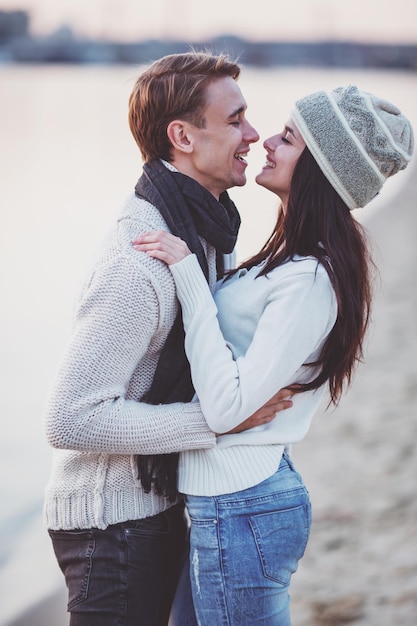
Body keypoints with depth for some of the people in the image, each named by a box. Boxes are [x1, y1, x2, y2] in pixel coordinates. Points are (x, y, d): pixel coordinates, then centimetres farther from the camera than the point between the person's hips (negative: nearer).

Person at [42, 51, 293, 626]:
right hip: (111, 522, -9)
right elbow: (71, 419, -28)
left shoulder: (208, 227, 5)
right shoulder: (138, 263, -27)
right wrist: (219, 419, -25)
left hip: (159, 505, 9)